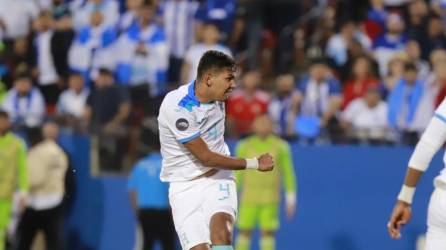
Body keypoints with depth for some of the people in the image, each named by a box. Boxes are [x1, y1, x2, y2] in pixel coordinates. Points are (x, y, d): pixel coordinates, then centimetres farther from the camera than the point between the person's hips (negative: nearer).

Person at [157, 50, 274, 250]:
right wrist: (254, 164, -13)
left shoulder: (217, 96, 1)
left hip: (218, 176, 4)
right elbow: (205, 157, -18)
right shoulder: (177, 107, -22)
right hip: (185, 186, -4)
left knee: (220, 232, -25)